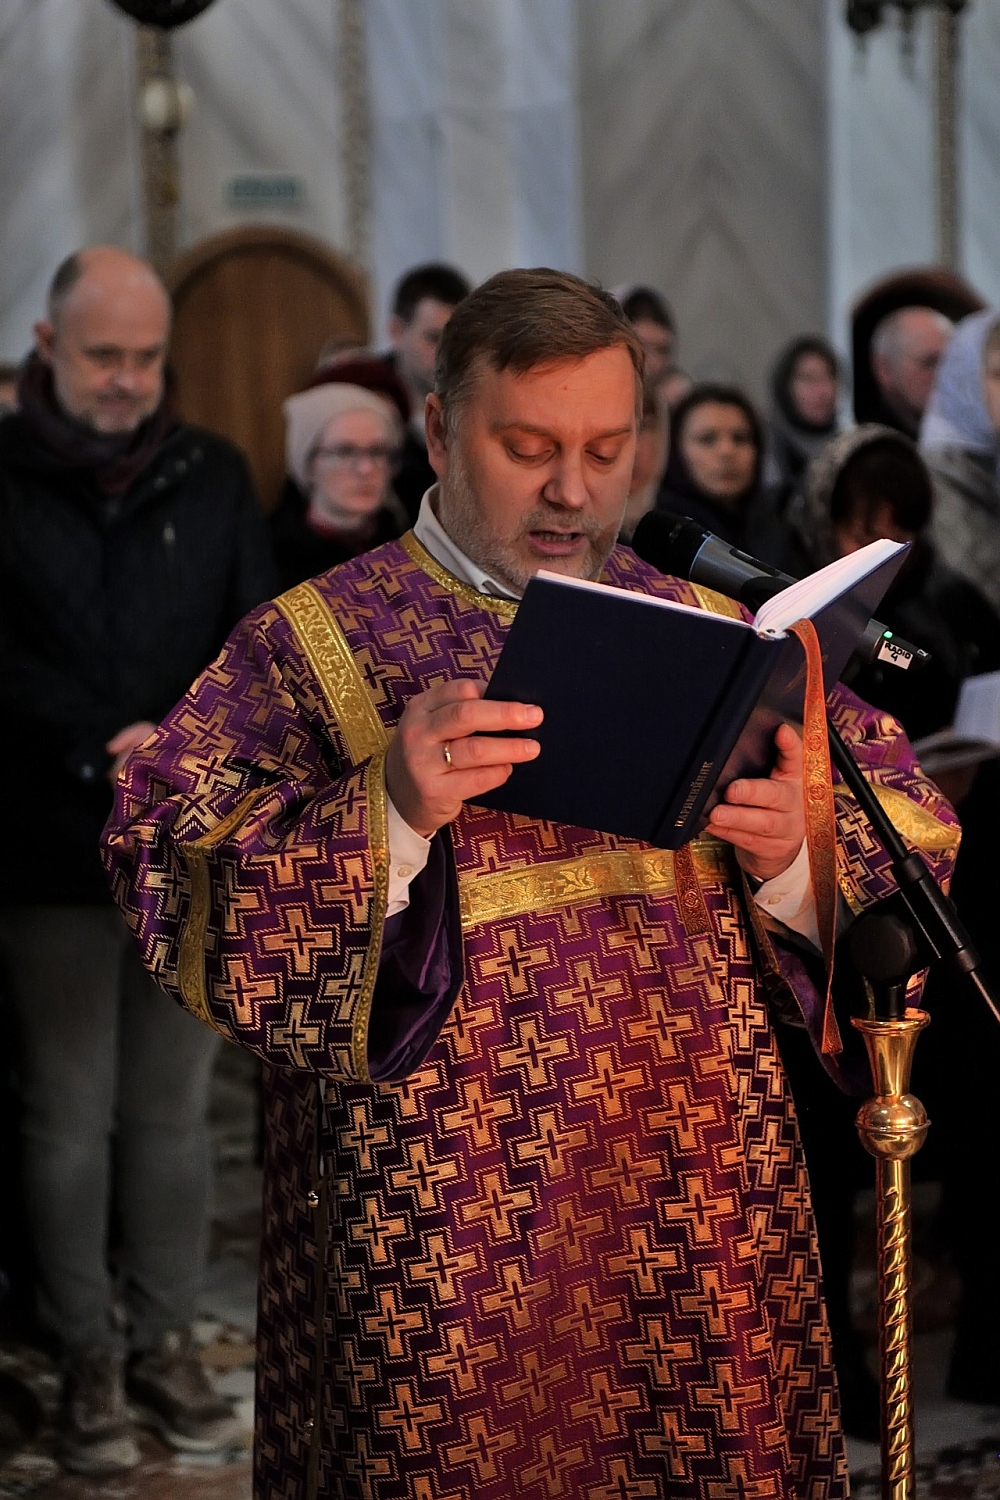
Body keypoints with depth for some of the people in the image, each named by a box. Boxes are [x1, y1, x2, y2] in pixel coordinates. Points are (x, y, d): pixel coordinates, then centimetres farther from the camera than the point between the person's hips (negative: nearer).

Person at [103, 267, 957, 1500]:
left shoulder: (712, 635, 12)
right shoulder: (309, 643, 2)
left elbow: (910, 847, 8)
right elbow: (180, 888, -10)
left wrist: (796, 849, -13)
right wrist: (386, 812, -25)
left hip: (708, 1211, 3)